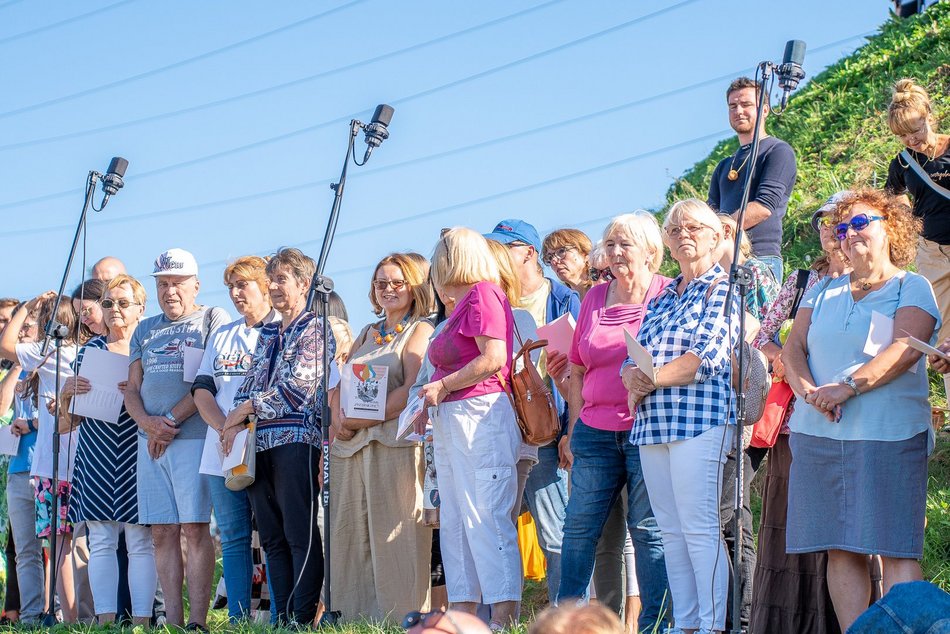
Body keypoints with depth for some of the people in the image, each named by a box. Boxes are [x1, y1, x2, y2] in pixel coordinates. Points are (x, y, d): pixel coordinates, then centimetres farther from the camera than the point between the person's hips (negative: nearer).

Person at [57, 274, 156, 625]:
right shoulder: (91, 349, 14)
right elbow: (67, 420, 15)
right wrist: (67, 392, -6)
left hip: (138, 454, -3)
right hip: (96, 455, 3)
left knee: (141, 541, -4)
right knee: (101, 540, -1)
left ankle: (141, 619, -3)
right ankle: (105, 619, 0)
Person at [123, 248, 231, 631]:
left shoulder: (214, 319, 5)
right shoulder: (145, 331, 22)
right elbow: (132, 389, 17)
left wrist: (171, 420, -11)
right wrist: (147, 421, -4)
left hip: (194, 437, -5)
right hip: (150, 441, 5)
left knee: (194, 528, -10)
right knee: (162, 533, 1)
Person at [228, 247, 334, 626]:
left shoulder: (315, 329, -1)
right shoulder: (267, 335, 22)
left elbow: (298, 386, -10)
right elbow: (250, 383, 19)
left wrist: (245, 409, -6)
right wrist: (235, 423, 0)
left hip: (296, 437, -8)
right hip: (259, 442, 8)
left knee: (301, 535, -9)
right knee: (272, 537, 5)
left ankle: (303, 619, -10)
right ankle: (281, 618, 7)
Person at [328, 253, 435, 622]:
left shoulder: (419, 331, 1)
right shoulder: (367, 335, 23)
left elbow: (411, 391, -11)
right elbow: (339, 385, 18)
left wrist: (362, 420, -14)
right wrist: (341, 418, -4)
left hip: (394, 442, -7)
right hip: (351, 445, 7)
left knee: (392, 535, -10)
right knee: (350, 534, 3)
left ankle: (403, 616, -8)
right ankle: (355, 616, 6)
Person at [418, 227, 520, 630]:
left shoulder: (483, 293, -7)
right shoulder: (461, 306, 21)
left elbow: (493, 359, -18)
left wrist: (443, 386, -11)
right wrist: (431, 403, 10)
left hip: (479, 413, -10)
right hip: (451, 422, 10)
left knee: (486, 518, -12)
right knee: (455, 521, 9)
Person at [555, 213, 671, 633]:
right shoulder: (595, 298, 14)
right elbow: (576, 370, 19)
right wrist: (573, 431, 16)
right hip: (595, 433, 5)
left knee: (648, 529, -2)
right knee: (579, 528, 5)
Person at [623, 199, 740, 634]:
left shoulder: (723, 288, 0)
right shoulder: (663, 298, 22)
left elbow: (707, 357, -12)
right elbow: (632, 358, 17)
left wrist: (650, 380, -8)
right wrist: (633, 377, -6)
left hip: (700, 419, -7)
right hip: (652, 425, 8)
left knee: (700, 529, -10)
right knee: (671, 532, 6)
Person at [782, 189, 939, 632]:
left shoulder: (912, 288, 5)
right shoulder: (823, 293, 21)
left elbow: (904, 350, -10)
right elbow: (793, 348, 12)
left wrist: (848, 386, -20)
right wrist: (808, 389, -10)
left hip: (888, 434, -5)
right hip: (817, 435, 5)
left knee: (895, 549, -9)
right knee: (840, 549, 2)